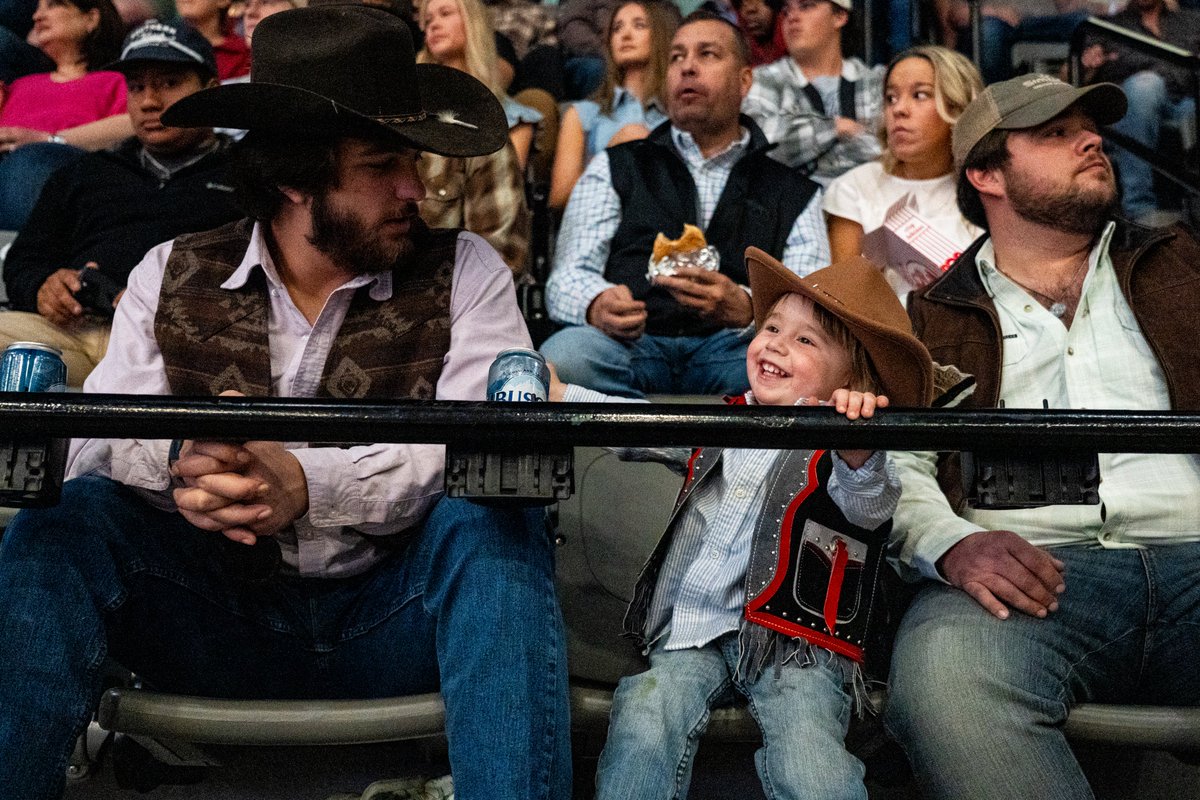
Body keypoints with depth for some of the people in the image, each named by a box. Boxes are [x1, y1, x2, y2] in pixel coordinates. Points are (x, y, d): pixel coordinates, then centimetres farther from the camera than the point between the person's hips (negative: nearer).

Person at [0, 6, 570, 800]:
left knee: (496, 519, -30)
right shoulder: (171, 275, 6)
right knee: (70, 513, -21)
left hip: (394, 615, -1)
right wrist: (179, 464, -30)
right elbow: (96, 442, -4)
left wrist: (309, 483, -33)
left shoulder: (464, 272, 0)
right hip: (215, 614, 2)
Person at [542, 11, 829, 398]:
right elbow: (569, 277, 9)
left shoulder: (794, 191, 21)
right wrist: (597, 305, -17)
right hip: (630, 343, 1)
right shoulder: (614, 169, 21)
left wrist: (744, 308, -18)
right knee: (563, 355, -36)